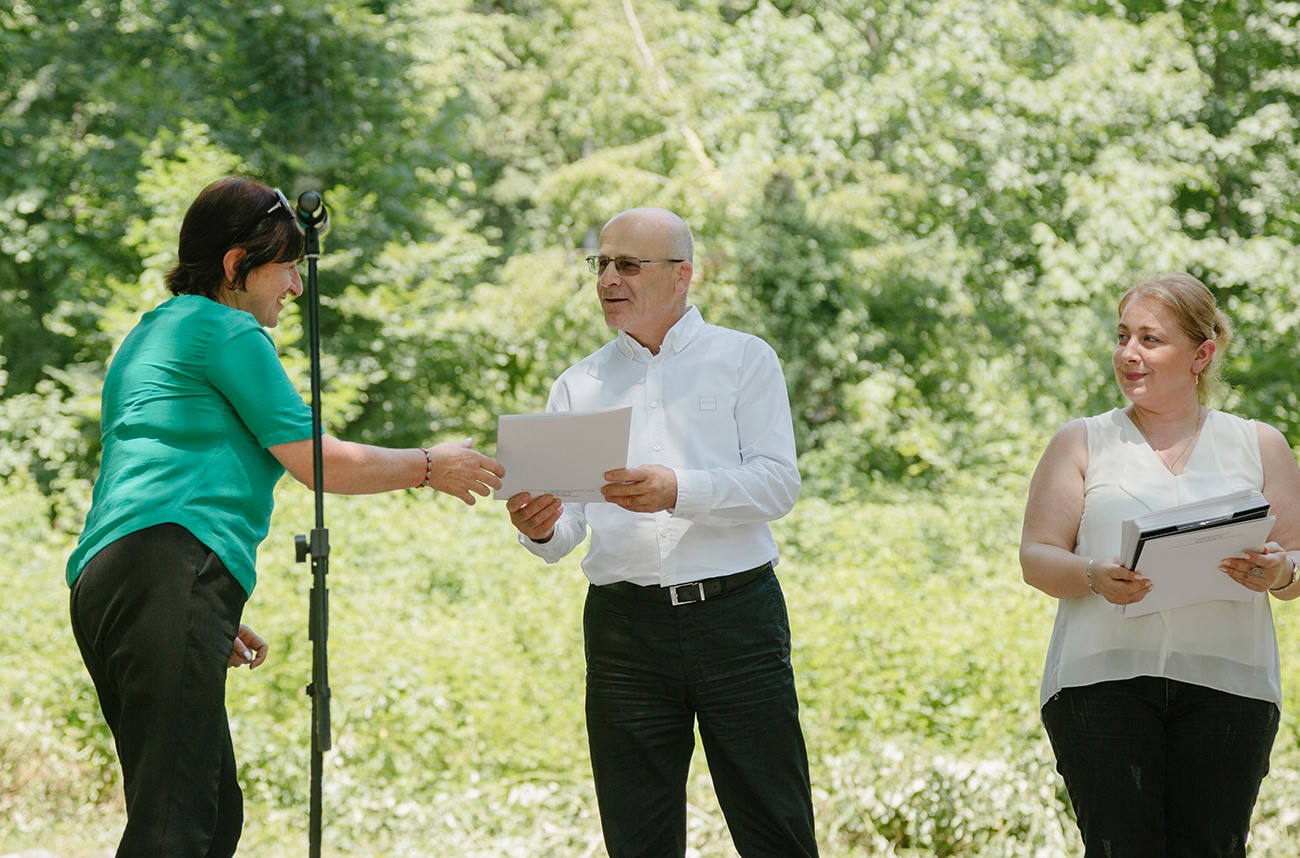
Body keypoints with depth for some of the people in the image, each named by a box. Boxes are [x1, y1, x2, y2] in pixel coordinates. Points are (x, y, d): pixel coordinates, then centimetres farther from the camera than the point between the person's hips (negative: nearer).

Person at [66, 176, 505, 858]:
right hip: (171, 568, -10)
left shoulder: (149, 335, 30)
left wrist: (218, 619, 33)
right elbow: (321, 462, 0)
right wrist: (430, 467, 15)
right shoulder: (225, 330, 2)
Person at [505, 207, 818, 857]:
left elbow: (778, 484, -5)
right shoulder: (579, 386, 14)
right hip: (625, 626, 3)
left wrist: (680, 491, -22)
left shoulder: (743, 359, 7)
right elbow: (564, 535, 9)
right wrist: (541, 528, -16)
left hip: (735, 615, -2)